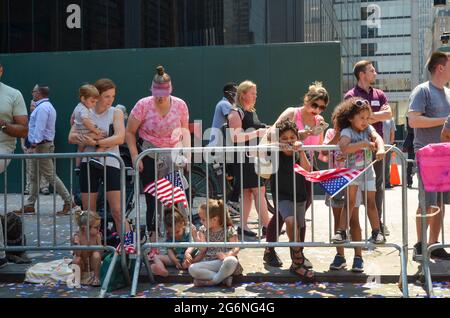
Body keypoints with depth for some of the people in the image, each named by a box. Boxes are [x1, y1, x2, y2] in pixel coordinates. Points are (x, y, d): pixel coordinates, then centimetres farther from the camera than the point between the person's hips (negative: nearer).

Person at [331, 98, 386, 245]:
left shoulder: (368, 129, 1)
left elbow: (377, 137, -18)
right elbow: (344, 149, -31)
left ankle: (376, 232, 13)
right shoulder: (347, 132, -13)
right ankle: (341, 232, -3)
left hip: (367, 171, 4)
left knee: (371, 202, 7)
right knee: (350, 202, -6)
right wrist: (362, 144, -32)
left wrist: (380, 148, -39)